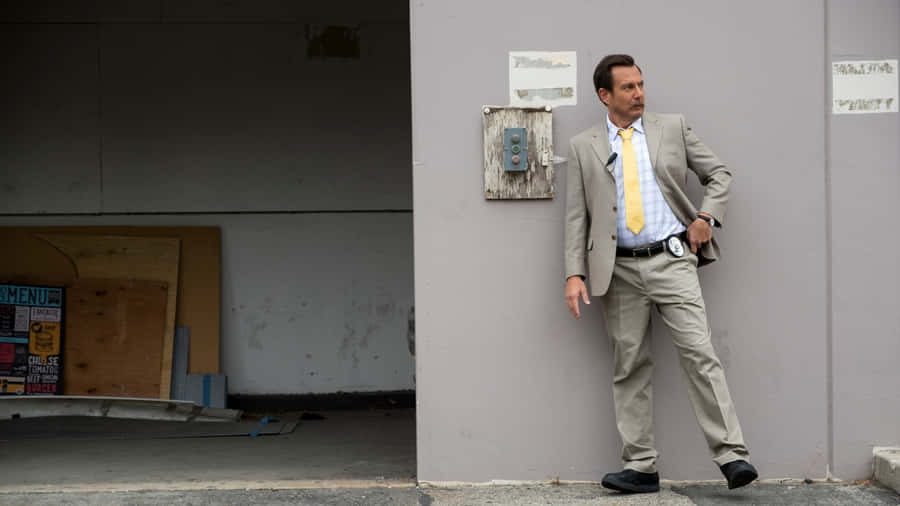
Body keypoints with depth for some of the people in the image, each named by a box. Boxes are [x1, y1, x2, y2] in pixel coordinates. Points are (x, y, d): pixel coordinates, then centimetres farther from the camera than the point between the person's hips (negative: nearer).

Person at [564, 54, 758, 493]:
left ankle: (732, 456, -9)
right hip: (619, 270, 1)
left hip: (671, 259, -1)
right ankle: (640, 468, 10)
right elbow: (576, 216, 7)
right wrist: (575, 274, -2)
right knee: (629, 367, 3)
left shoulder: (672, 128, 9)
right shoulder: (583, 146, 9)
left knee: (699, 353, -11)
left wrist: (707, 217, 0)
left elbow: (718, 174, 16)